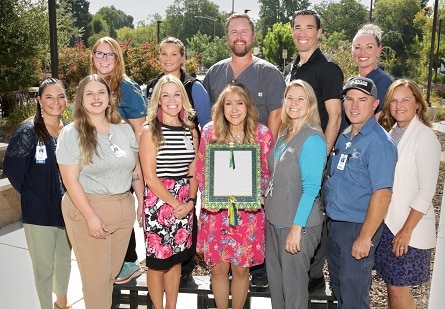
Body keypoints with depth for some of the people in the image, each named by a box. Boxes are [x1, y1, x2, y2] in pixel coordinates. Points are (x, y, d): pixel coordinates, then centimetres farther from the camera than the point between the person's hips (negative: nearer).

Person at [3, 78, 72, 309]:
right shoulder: (28, 131, -14)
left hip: (67, 210, 5)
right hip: (39, 212, -5)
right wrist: (31, 195, -6)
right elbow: (11, 168, -13)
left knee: (64, 260, 21)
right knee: (44, 268, 6)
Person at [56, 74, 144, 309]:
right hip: (87, 209, -4)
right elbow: (70, 180, -12)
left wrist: (142, 203, 7)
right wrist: (91, 216, -17)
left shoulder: (125, 130, 5)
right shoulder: (71, 133, -8)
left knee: (113, 271, 16)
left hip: (124, 208, 4)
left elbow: (136, 170, 11)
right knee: (97, 274, 6)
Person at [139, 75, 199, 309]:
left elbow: (193, 173, 9)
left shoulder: (191, 131, 7)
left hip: (185, 204, 4)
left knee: (176, 259, 14)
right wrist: (175, 203, -12)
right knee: (157, 261, 6)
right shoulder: (150, 131, -7)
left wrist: (190, 201, -5)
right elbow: (150, 177, -10)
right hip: (158, 201, -4)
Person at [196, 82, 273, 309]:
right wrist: (208, 197, -9)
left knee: (241, 269, 10)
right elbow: (200, 171, 4)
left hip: (248, 213, 0)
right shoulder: (209, 131, 0)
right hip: (216, 212, 1)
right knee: (218, 268, 8)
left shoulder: (262, 134, -3)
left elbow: (267, 173, 2)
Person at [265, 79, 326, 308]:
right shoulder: (284, 134, 7)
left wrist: (296, 227, -21)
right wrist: (270, 212, 12)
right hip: (275, 220, 7)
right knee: (274, 279, 18)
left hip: (298, 224, -7)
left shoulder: (312, 139, -16)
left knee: (293, 284, 8)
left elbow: (311, 188, -19)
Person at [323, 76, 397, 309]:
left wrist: (365, 238, -22)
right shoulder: (344, 136, 7)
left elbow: (382, 194, -23)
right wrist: (331, 219, 13)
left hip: (358, 228, -8)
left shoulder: (379, 143, -18)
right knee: (338, 287, 22)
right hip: (335, 225, 8)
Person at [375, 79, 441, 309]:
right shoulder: (390, 132, 7)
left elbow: (426, 192, -15)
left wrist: (406, 230, -16)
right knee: (391, 283, 14)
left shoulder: (425, 137, -12)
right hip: (387, 221, 6)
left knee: (398, 286, 3)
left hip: (408, 228, -6)